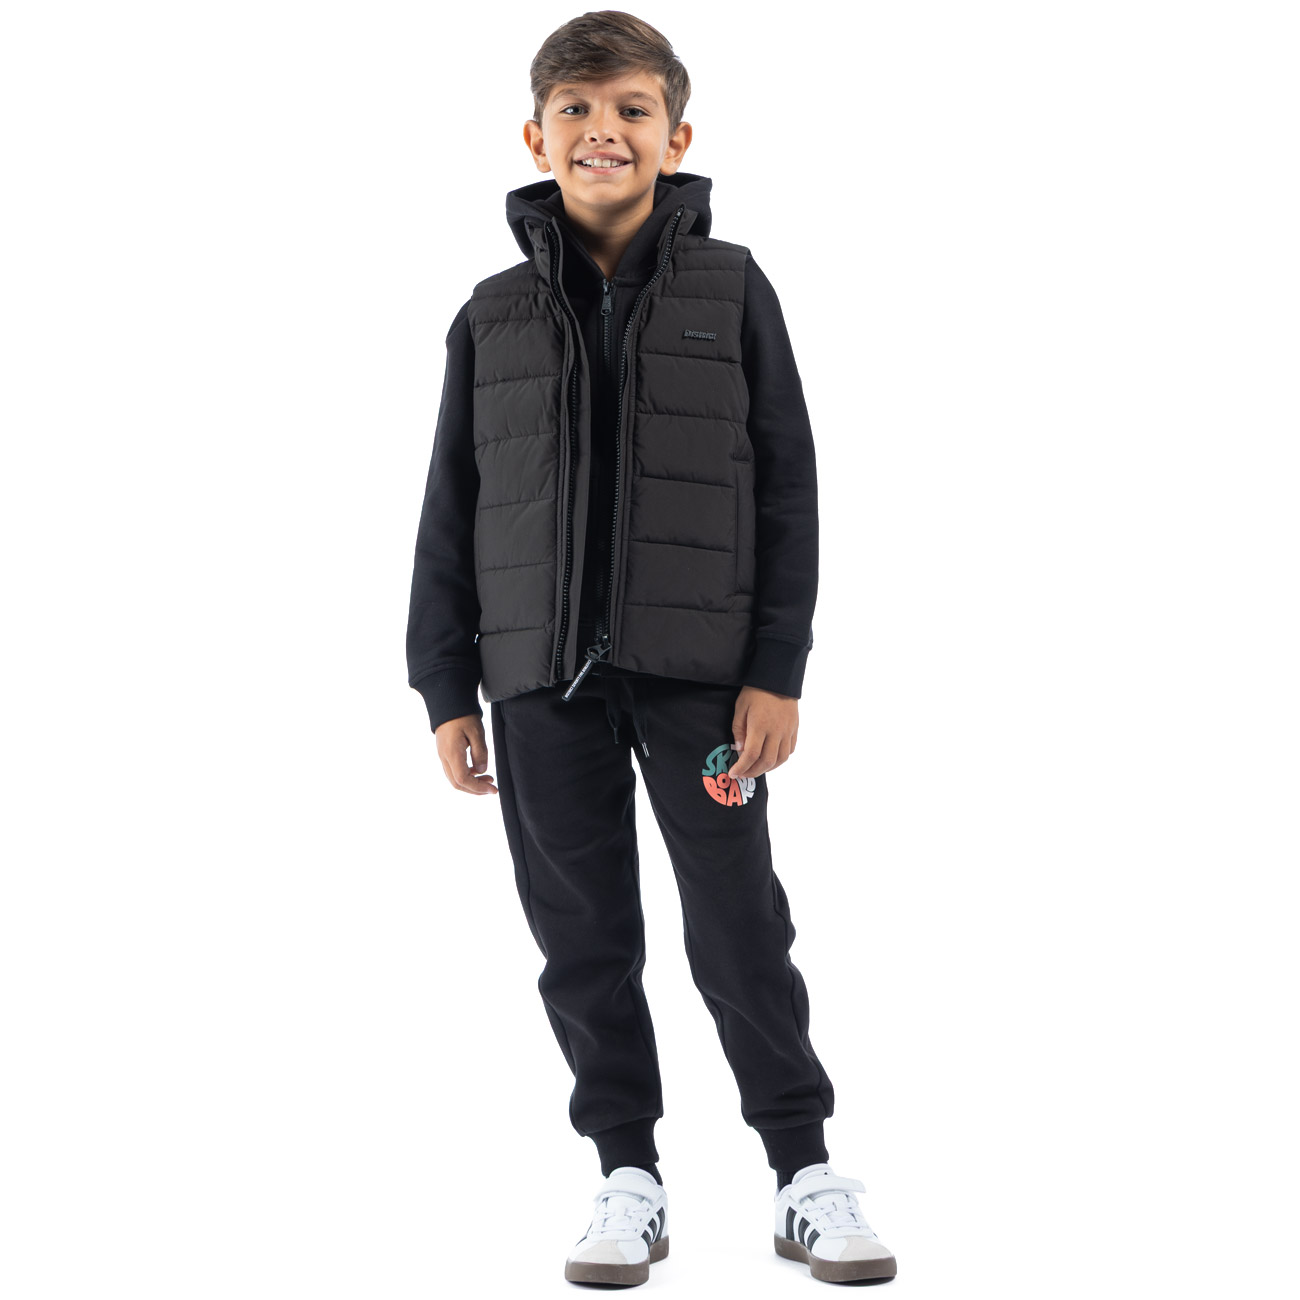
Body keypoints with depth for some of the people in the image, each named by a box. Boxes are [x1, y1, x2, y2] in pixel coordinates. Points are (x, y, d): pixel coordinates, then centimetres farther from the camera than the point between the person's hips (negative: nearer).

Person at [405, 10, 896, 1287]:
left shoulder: (730, 291, 2)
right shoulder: (495, 316, 6)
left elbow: (787, 488, 0)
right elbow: (450, 511, 9)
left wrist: (776, 669, -6)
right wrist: (446, 688, 4)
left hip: (699, 665, -2)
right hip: (543, 671, 2)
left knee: (741, 919, 1)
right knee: (583, 932, 7)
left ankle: (804, 1170, 13)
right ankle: (628, 1175, 19)